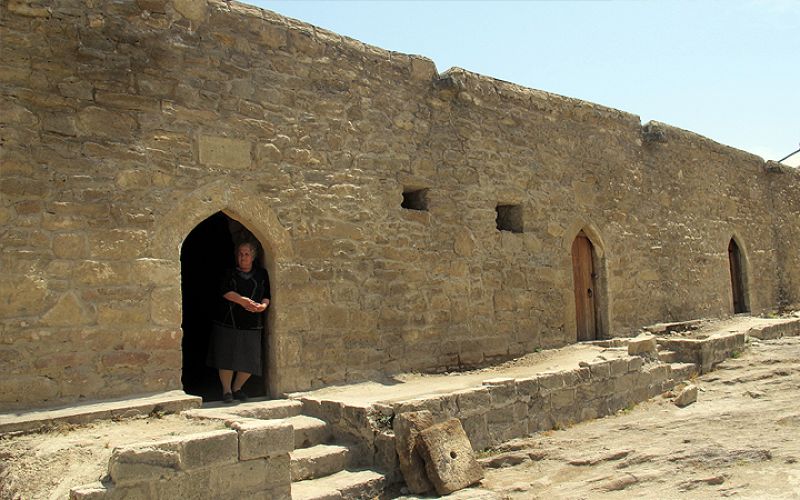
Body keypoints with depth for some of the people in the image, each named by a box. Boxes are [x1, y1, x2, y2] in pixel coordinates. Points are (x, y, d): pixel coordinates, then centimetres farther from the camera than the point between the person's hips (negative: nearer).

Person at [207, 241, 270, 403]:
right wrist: (242, 301, -20)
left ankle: (237, 388, 21)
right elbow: (224, 291, -8)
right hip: (228, 323, -1)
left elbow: (267, 296, 9)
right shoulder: (229, 273, 8)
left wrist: (263, 305, -14)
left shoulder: (261, 274, 12)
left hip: (252, 325, 1)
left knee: (250, 361, 0)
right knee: (226, 358, -3)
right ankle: (226, 390, 13)